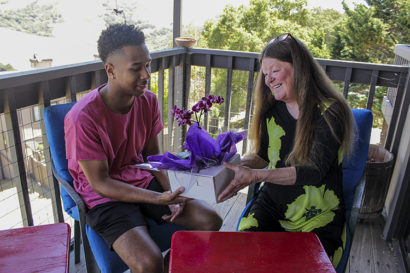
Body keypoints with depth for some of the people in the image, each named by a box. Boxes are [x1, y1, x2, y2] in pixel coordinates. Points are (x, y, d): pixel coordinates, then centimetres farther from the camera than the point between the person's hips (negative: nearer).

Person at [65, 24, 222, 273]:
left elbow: (152, 155, 6)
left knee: (210, 221, -8)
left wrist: (169, 194, -10)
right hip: (104, 196, -5)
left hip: (143, 182, 6)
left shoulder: (149, 101, -5)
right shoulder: (82, 118, -22)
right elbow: (100, 182, -17)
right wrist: (158, 199, -26)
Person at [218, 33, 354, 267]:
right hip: (273, 205, 4)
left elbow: (315, 171, -22)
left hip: (318, 218, -3)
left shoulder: (330, 112, -13)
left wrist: (256, 175, -31)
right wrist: (239, 165, -6)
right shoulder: (272, 110, 4)